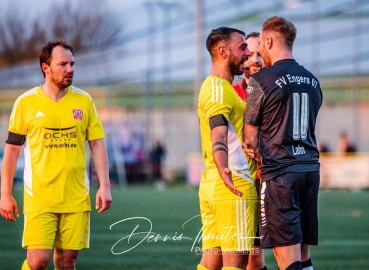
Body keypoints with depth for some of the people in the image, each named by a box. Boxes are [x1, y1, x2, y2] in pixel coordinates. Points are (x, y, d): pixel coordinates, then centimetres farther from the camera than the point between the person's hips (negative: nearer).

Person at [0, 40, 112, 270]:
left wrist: (105, 186, -1)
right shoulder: (26, 103, 0)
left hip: (76, 198, 2)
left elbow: (98, 144, 9)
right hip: (39, 197, -2)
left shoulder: (84, 101, 6)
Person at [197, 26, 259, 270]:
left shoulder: (217, 86, 22)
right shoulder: (218, 88, -11)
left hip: (213, 187, 10)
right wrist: (223, 170, -44)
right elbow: (219, 135, -28)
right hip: (235, 188, -10)